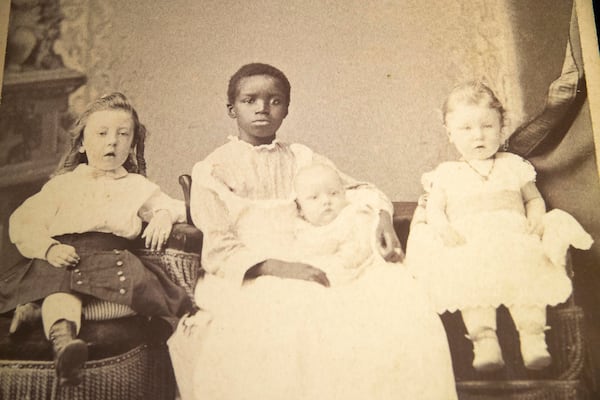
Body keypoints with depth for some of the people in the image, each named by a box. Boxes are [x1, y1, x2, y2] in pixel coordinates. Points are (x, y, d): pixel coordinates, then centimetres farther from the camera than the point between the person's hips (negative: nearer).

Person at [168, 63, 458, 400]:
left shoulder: (302, 158, 13)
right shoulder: (213, 170, 1)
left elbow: (355, 189, 17)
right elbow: (218, 248, -8)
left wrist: (382, 217, -6)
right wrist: (278, 267, -24)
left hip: (309, 267, 4)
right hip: (248, 279, -4)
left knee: (395, 288, -19)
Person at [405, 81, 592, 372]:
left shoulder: (513, 166, 23)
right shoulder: (446, 173, 20)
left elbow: (534, 199, 25)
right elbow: (433, 209, 12)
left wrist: (536, 218, 2)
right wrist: (444, 228, -11)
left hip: (513, 236, 1)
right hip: (468, 242, -1)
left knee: (527, 274, -29)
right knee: (472, 280, -32)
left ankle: (533, 335, -25)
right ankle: (484, 338, -32)